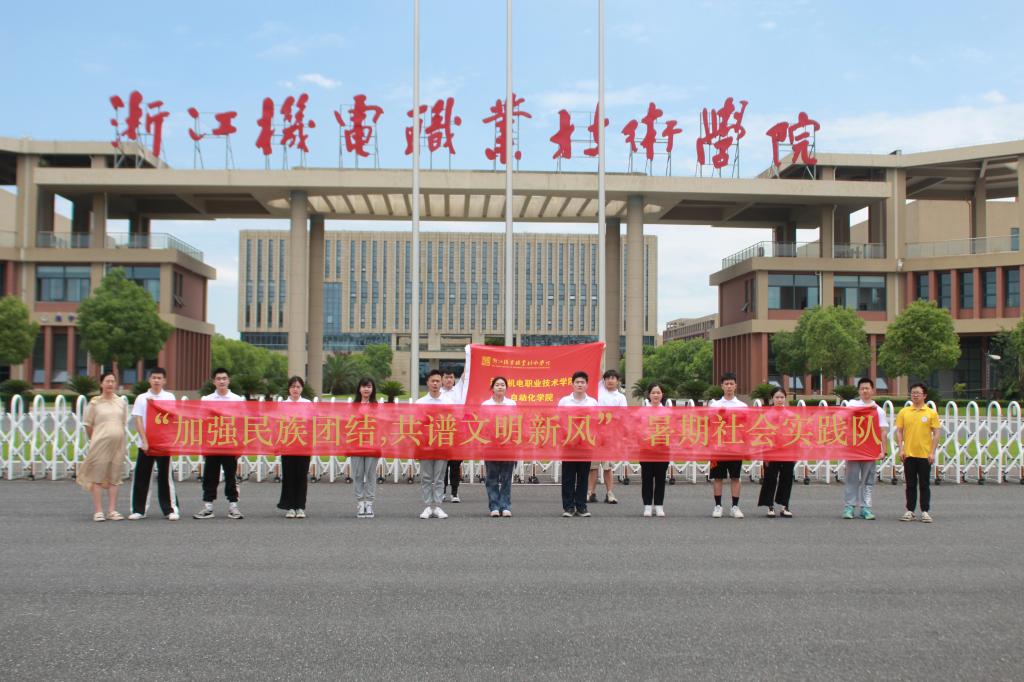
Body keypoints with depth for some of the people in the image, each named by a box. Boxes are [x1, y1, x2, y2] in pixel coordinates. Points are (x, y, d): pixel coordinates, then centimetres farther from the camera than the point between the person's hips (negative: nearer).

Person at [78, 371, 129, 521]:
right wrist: (93, 440, 7)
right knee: (98, 477, -1)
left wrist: (125, 444, 11)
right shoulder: (95, 403, 0)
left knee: (114, 478, 6)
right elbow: (88, 426, 5)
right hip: (100, 443, -3)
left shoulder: (121, 402, 10)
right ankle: (98, 511, 3)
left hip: (118, 443, 3)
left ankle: (112, 510, 11)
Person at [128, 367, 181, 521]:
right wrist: (145, 441, -9)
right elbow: (138, 421, -1)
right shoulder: (142, 398, 5)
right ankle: (139, 509, 12)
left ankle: (171, 509, 5)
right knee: (141, 477, 4)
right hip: (145, 443, 1)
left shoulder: (169, 397, 5)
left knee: (165, 476, 0)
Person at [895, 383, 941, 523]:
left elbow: (936, 433, 0)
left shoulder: (931, 413, 0)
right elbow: (899, 431, 5)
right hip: (909, 454, 1)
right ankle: (910, 511, 13)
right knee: (911, 485, 7)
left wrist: (932, 452, -7)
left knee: (924, 485, 4)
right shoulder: (904, 412, 5)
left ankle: (925, 511, 10)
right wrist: (900, 449, -4)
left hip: (925, 455, -1)